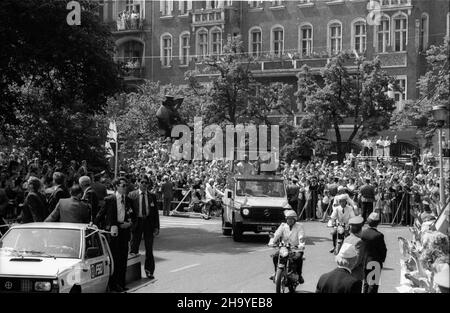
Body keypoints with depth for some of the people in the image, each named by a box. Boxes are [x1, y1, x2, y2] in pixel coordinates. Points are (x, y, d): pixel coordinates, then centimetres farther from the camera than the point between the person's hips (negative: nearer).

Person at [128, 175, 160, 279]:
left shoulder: (152, 196, 5)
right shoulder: (132, 195, 0)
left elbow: (155, 212, 6)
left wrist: (156, 227, 0)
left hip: (149, 223, 2)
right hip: (136, 223, -1)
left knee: (149, 249, 7)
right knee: (134, 249, 3)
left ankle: (149, 271, 17)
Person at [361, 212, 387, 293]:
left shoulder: (363, 233, -4)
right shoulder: (378, 235, -19)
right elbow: (383, 249, -12)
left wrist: (363, 258, 13)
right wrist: (382, 259, 6)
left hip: (364, 262, 5)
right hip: (375, 263, -5)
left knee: (366, 283, 19)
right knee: (373, 285, 1)